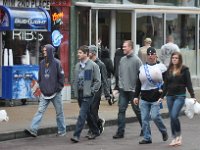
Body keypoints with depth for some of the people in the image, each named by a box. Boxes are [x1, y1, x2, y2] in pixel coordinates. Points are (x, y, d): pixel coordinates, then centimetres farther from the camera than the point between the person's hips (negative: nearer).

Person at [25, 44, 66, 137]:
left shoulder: (56, 63, -7)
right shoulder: (42, 63, 7)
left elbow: (61, 76, -5)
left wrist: (58, 88, -8)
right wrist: (41, 86, 6)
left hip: (55, 93, -4)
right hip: (45, 93, 4)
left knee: (59, 112, 7)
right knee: (40, 111, -5)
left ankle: (62, 131, 18)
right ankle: (33, 130, -12)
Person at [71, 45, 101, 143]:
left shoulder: (93, 65, -7)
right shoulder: (77, 65, 11)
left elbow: (98, 81, -7)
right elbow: (75, 80, 21)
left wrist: (92, 91, -11)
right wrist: (75, 90, 8)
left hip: (88, 95, -7)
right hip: (79, 94, 7)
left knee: (82, 114, -13)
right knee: (88, 114, 16)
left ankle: (76, 135, -16)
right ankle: (95, 131, 30)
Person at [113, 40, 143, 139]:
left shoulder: (136, 60, -10)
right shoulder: (122, 60, 9)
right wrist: (120, 84, 6)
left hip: (133, 90, -5)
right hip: (123, 90, 5)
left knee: (137, 110, 7)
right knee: (121, 110, -1)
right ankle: (120, 132, 0)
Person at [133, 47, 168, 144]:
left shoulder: (161, 67, 2)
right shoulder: (142, 68, 12)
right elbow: (138, 83, 14)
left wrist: (163, 90, -11)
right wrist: (136, 96, 9)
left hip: (156, 97, -4)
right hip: (144, 97, 4)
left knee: (154, 116, -13)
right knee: (144, 118, 0)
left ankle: (163, 131, 13)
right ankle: (147, 138, 7)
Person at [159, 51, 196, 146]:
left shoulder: (184, 70, -2)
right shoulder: (168, 70, 10)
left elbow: (188, 83, -3)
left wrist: (192, 96, -9)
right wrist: (162, 96, 14)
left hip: (180, 96, -5)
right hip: (170, 96, 5)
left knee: (174, 115, -17)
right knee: (172, 117, 5)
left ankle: (179, 135, 0)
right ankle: (174, 138, 13)